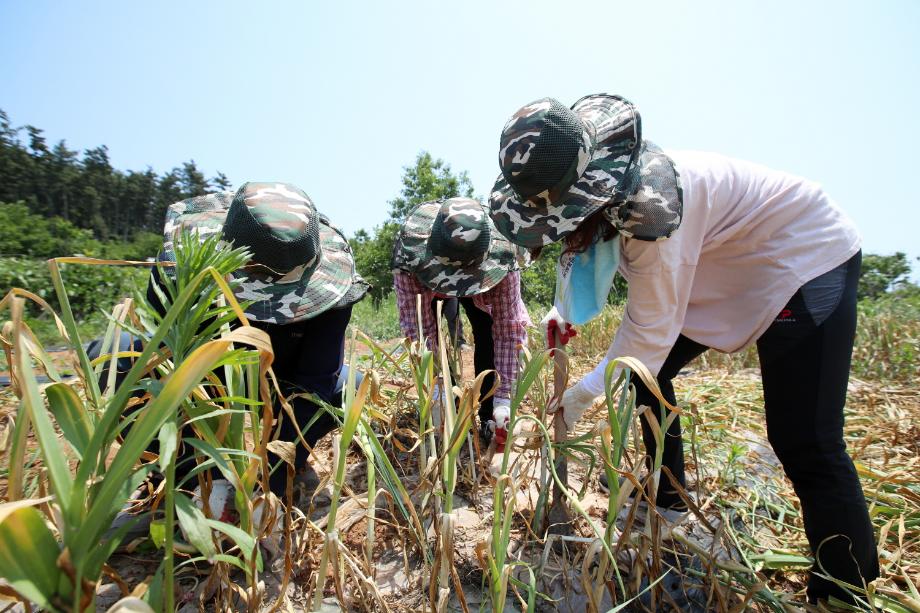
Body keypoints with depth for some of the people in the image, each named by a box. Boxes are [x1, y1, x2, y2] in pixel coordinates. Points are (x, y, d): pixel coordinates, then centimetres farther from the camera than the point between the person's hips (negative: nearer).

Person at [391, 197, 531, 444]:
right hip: (426, 284, 0)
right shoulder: (409, 250, -43)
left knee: (488, 335, -17)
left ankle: (489, 417, -2)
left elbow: (507, 328, -35)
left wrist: (503, 397, -35)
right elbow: (417, 326, -37)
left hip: (481, 289, 0)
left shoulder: (501, 253, -40)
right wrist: (436, 389, -38)